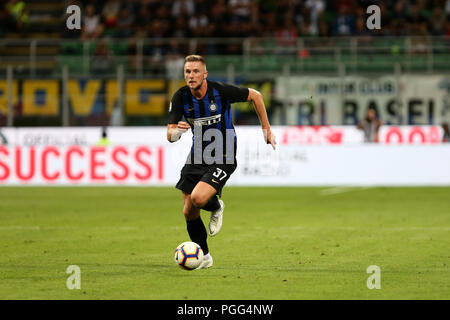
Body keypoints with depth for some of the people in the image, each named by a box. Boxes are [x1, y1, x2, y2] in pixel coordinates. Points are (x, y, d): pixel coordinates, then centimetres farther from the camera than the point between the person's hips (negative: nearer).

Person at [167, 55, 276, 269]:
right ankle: (204, 257, 24)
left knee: (198, 198, -27)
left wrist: (266, 128, 0)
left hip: (223, 158, -5)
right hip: (197, 156, 5)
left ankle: (216, 207, 10)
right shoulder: (181, 97, -9)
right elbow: (170, 135, -10)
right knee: (189, 212, 3)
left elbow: (255, 96, -3)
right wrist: (176, 132, -35)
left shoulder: (221, 91, -19)